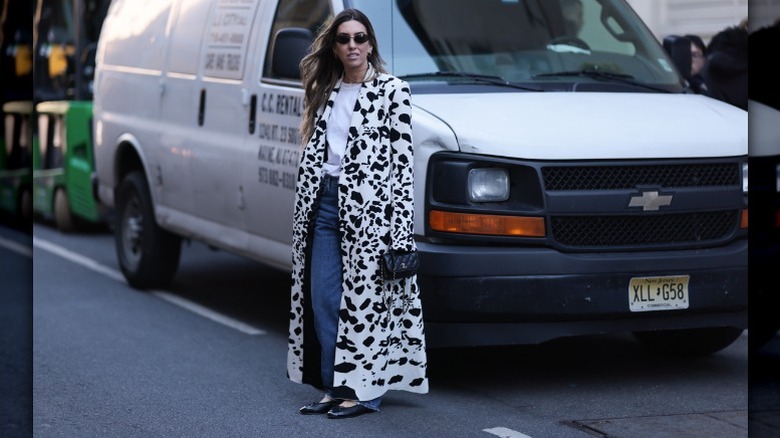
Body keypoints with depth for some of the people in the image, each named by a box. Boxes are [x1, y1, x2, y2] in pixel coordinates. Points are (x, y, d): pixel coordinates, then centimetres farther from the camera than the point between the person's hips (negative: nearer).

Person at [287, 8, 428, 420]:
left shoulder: (392, 91, -3)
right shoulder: (325, 93, 15)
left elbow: (403, 159, -7)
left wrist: (400, 224, -13)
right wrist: (306, 207, 14)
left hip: (367, 205, -6)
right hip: (323, 204, 6)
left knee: (363, 299, -4)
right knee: (322, 302, 4)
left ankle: (362, 391, 4)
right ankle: (334, 388, 13)